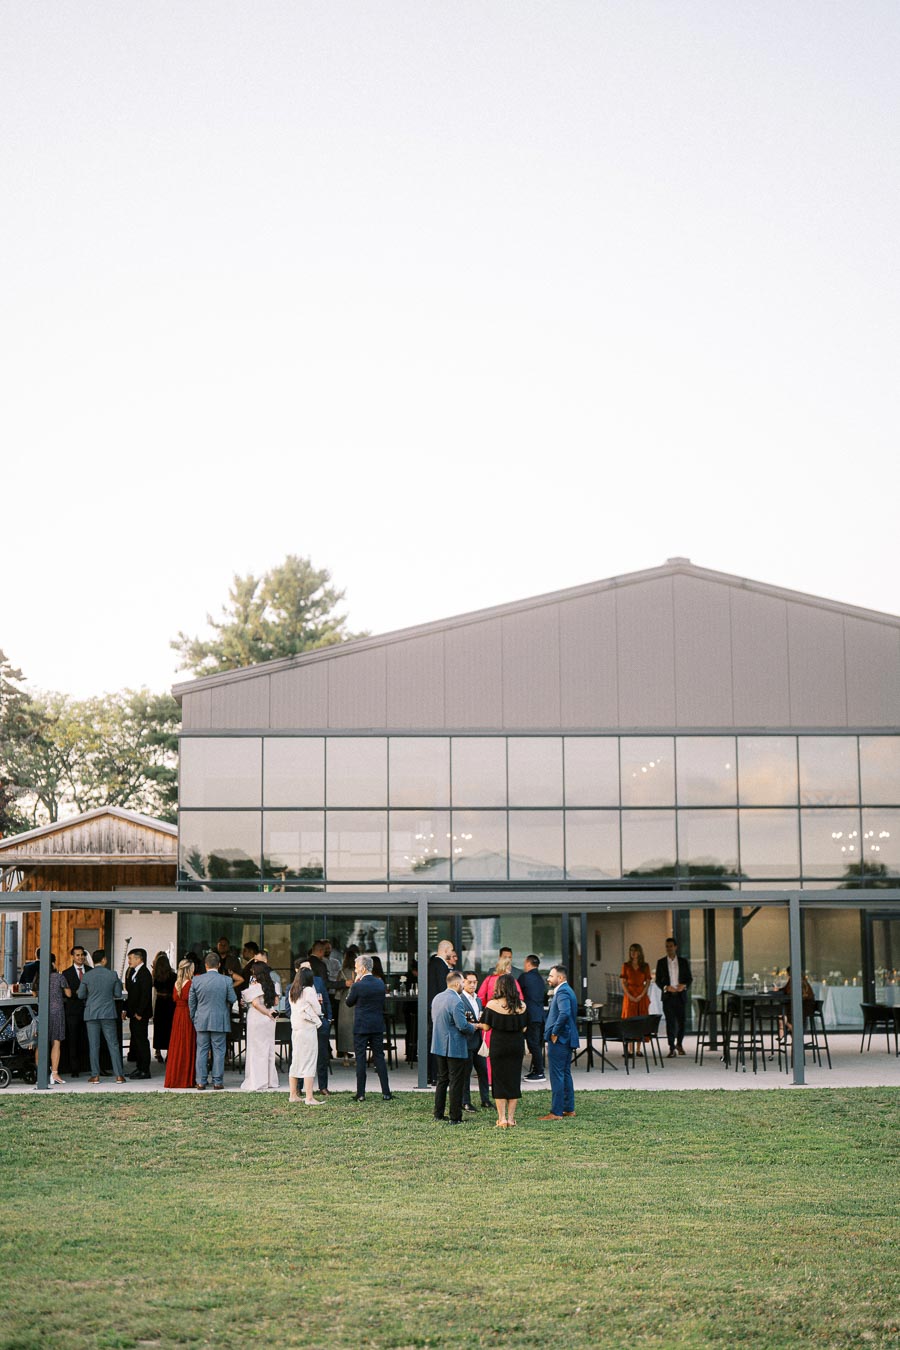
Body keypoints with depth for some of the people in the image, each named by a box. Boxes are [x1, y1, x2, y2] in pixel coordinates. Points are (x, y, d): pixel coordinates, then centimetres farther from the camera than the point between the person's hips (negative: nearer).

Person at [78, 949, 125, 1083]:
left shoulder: (86, 976, -4)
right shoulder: (112, 974, -4)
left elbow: (81, 995, 1)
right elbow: (118, 994, 2)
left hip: (91, 1013, 0)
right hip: (108, 1012, 0)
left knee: (93, 1046, 5)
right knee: (113, 1044, 4)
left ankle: (95, 1075, 3)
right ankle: (119, 1075, 2)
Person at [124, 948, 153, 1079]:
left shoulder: (144, 973, -14)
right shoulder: (132, 972, 15)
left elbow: (145, 995, -20)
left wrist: (139, 1013, -20)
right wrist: (126, 1009, 13)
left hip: (140, 1014, -10)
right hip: (133, 1014, 10)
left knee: (142, 1041, -6)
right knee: (136, 1040, 13)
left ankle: (145, 1070, -2)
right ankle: (139, 1067, 21)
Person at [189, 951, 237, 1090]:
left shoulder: (196, 980, -2)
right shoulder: (227, 980, -8)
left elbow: (191, 1001, 5)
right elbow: (233, 1000, -2)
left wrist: (194, 1018, 17)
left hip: (201, 1021, 2)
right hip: (220, 1021, -2)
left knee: (202, 1051, 7)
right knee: (219, 1051, 4)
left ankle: (201, 1082, 8)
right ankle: (217, 1082, 5)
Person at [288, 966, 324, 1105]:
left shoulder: (291, 992, 9)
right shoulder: (309, 991, -11)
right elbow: (317, 1010, -6)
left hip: (295, 1029, 7)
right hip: (308, 1029, -7)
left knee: (296, 1062, 14)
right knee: (309, 1063, -6)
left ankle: (293, 1095, 19)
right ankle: (309, 1098, -9)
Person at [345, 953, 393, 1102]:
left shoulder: (358, 986, -14)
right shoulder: (380, 984, 3)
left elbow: (349, 1003, 0)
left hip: (361, 1027, -5)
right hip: (378, 1026, 5)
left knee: (360, 1059, 2)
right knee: (379, 1057, 8)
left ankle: (360, 1094, 3)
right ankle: (386, 1092, 6)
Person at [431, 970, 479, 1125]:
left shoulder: (437, 998, 6)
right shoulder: (456, 1001, -21)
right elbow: (463, 1026, -24)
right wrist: (473, 1027, -2)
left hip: (438, 1047, 8)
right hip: (455, 1048, -8)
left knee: (442, 1080, 17)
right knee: (456, 1083, 0)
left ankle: (438, 1114, 22)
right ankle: (455, 1117, 3)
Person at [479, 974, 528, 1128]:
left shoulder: (492, 1004, -10)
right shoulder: (521, 1006, -1)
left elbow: (486, 1027, -6)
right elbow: (524, 1028, 5)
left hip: (498, 1046, -3)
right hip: (517, 1046, 3)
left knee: (499, 1081, 5)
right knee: (514, 1081, 10)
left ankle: (502, 1118, 2)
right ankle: (511, 1118, 12)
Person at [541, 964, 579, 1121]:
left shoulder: (562, 992, -17)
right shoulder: (567, 990, 16)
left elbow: (565, 1013, -33)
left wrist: (555, 1032, -22)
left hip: (558, 1040, -11)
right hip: (567, 1039, 11)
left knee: (557, 1076, -6)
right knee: (565, 1074, 16)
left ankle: (556, 1112, -4)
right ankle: (569, 1109, 23)